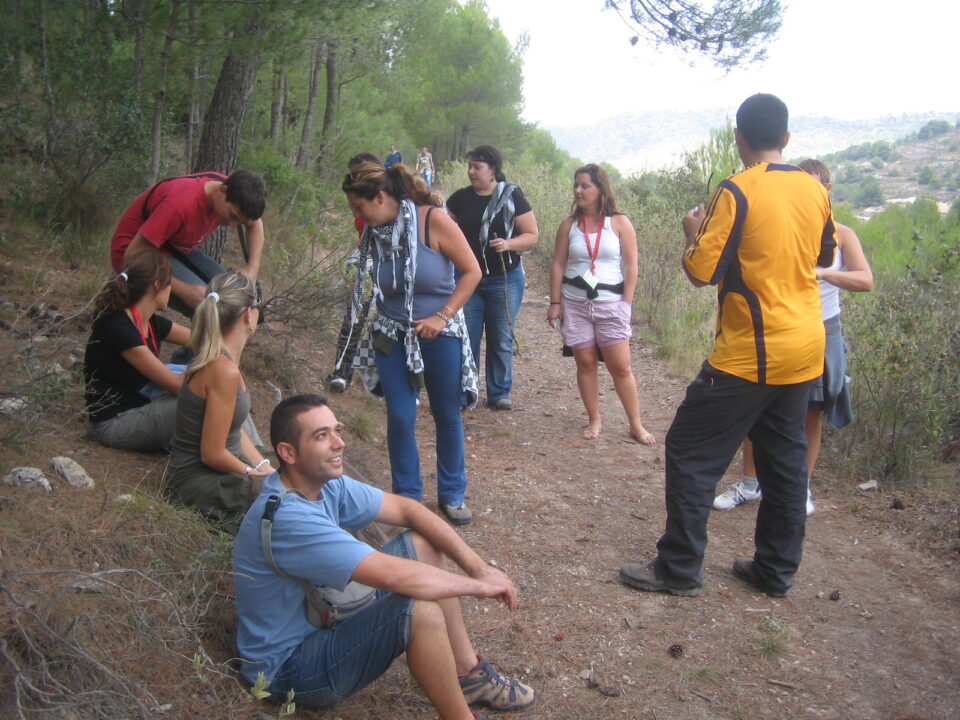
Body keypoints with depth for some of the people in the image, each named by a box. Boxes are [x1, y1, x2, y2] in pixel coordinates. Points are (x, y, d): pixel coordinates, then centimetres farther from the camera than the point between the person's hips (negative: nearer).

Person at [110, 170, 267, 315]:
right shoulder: (183, 202, -35)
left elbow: (255, 224, 8)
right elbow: (132, 255, -31)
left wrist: (252, 267, -9)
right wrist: (183, 289, -34)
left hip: (177, 249, 8)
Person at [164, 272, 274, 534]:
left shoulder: (215, 357, 4)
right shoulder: (223, 370, -25)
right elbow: (212, 454, -22)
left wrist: (265, 466, 2)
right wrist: (253, 473, -7)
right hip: (198, 480, -9)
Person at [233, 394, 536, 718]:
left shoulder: (325, 483, -4)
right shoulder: (286, 519, -32)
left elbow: (406, 509, 1)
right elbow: (394, 576, -36)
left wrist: (477, 565, -9)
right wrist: (479, 585, -22)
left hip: (325, 615, 10)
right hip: (289, 666, -9)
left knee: (423, 544, 3)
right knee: (420, 611, -30)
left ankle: (468, 674, 10)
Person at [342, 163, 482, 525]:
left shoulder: (432, 220, -17)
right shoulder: (372, 233, -3)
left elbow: (471, 271, -12)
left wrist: (443, 316, -16)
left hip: (439, 335, -3)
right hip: (392, 337, 3)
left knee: (447, 416, 9)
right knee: (400, 418, 0)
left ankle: (452, 494, 25)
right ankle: (406, 495, 18)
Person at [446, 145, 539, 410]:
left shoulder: (511, 196, -5)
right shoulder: (461, 198, 3)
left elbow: (532, 234, -5)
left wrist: (509, 244, -22)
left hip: (505, 279, -2)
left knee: (502, 341, 7)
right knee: (465, 339, 3)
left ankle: (499, 393, 20)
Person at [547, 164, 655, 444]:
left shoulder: (620, 223, -2)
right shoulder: (569, 225, 5)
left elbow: (631, 266, -2)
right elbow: (558, 265, 6)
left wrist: (626, 303, -8)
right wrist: (555, 303, 1)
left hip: (611, 304, -2)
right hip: (575, 303, 2)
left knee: (621, 366, -3)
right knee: (585, 363, 5)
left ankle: (636, 425, 5)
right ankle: (594, 420, 16)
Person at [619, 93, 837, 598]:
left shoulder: (738, 191, -14)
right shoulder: (815, 190, 5)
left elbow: (702, 271, -15)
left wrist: (694, 233, 3)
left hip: (752, 353, -7)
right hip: (806, 348, 7)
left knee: (691, 452, 2)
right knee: (785, 457, 15)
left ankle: (679, 569, 6)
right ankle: (776, 570, 24)